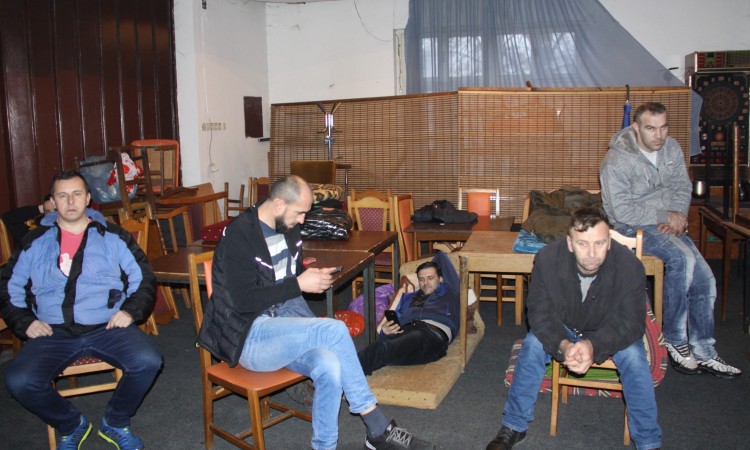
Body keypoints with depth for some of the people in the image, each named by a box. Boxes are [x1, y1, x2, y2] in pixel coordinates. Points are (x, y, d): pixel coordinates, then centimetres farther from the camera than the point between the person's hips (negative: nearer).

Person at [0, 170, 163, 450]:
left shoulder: (112, 237, 11)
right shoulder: (35, 243, 14)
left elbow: (144, 278, 10)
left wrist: (130, 311, -7)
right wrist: (25, 322, 0)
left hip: (107, 328, -1)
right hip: (53, 333, 1)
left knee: (148, 361, -27)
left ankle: (116, 422, 3)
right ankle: (70, 425, 6)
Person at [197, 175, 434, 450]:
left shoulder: (288, 229, 9)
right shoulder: (239, 235, -14)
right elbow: (243, 301, -20)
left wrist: (312, 277, 2)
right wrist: (299, 284, -18)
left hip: (286, 320, 7)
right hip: (248, 336, -7)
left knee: (330, 368, -27)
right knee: (335, 330, -27)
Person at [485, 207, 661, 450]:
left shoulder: (630, 266, -29)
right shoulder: (547, 259, -28)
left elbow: (630, 323, -26)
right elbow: (540, 313, -22)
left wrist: (593, 345, -44)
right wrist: (564, 345, -42)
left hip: (608, 332, 0)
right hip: (562, 329, 1)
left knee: (633, 356, -27)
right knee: (533, 345, -25)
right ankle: (514, 427, -8)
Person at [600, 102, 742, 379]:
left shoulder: (672, 148, 3)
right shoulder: (617, 161, -18)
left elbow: (683, 187, 10)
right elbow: (623, 212, -21)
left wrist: (678, 217, -9)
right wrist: (666, 215, -18)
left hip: (666, 223, 7)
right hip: (632, 227, -7)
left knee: (704, 280, -6)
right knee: (682, 258, -31)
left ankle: (704, 352, 7)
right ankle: (674, 340, -17)